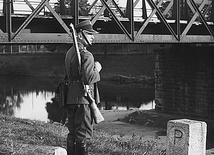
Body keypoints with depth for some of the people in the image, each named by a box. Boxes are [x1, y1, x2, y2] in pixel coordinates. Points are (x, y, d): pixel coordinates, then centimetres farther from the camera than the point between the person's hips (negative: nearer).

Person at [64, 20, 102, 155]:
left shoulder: (70, 52, 14)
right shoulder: (86, 55, -16)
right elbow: (89, 78, -24)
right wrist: (97, 70, -5)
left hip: (70, 98, 9)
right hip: (83, 98, -9)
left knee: (73, 133, 15)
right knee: (83, 134, -2)